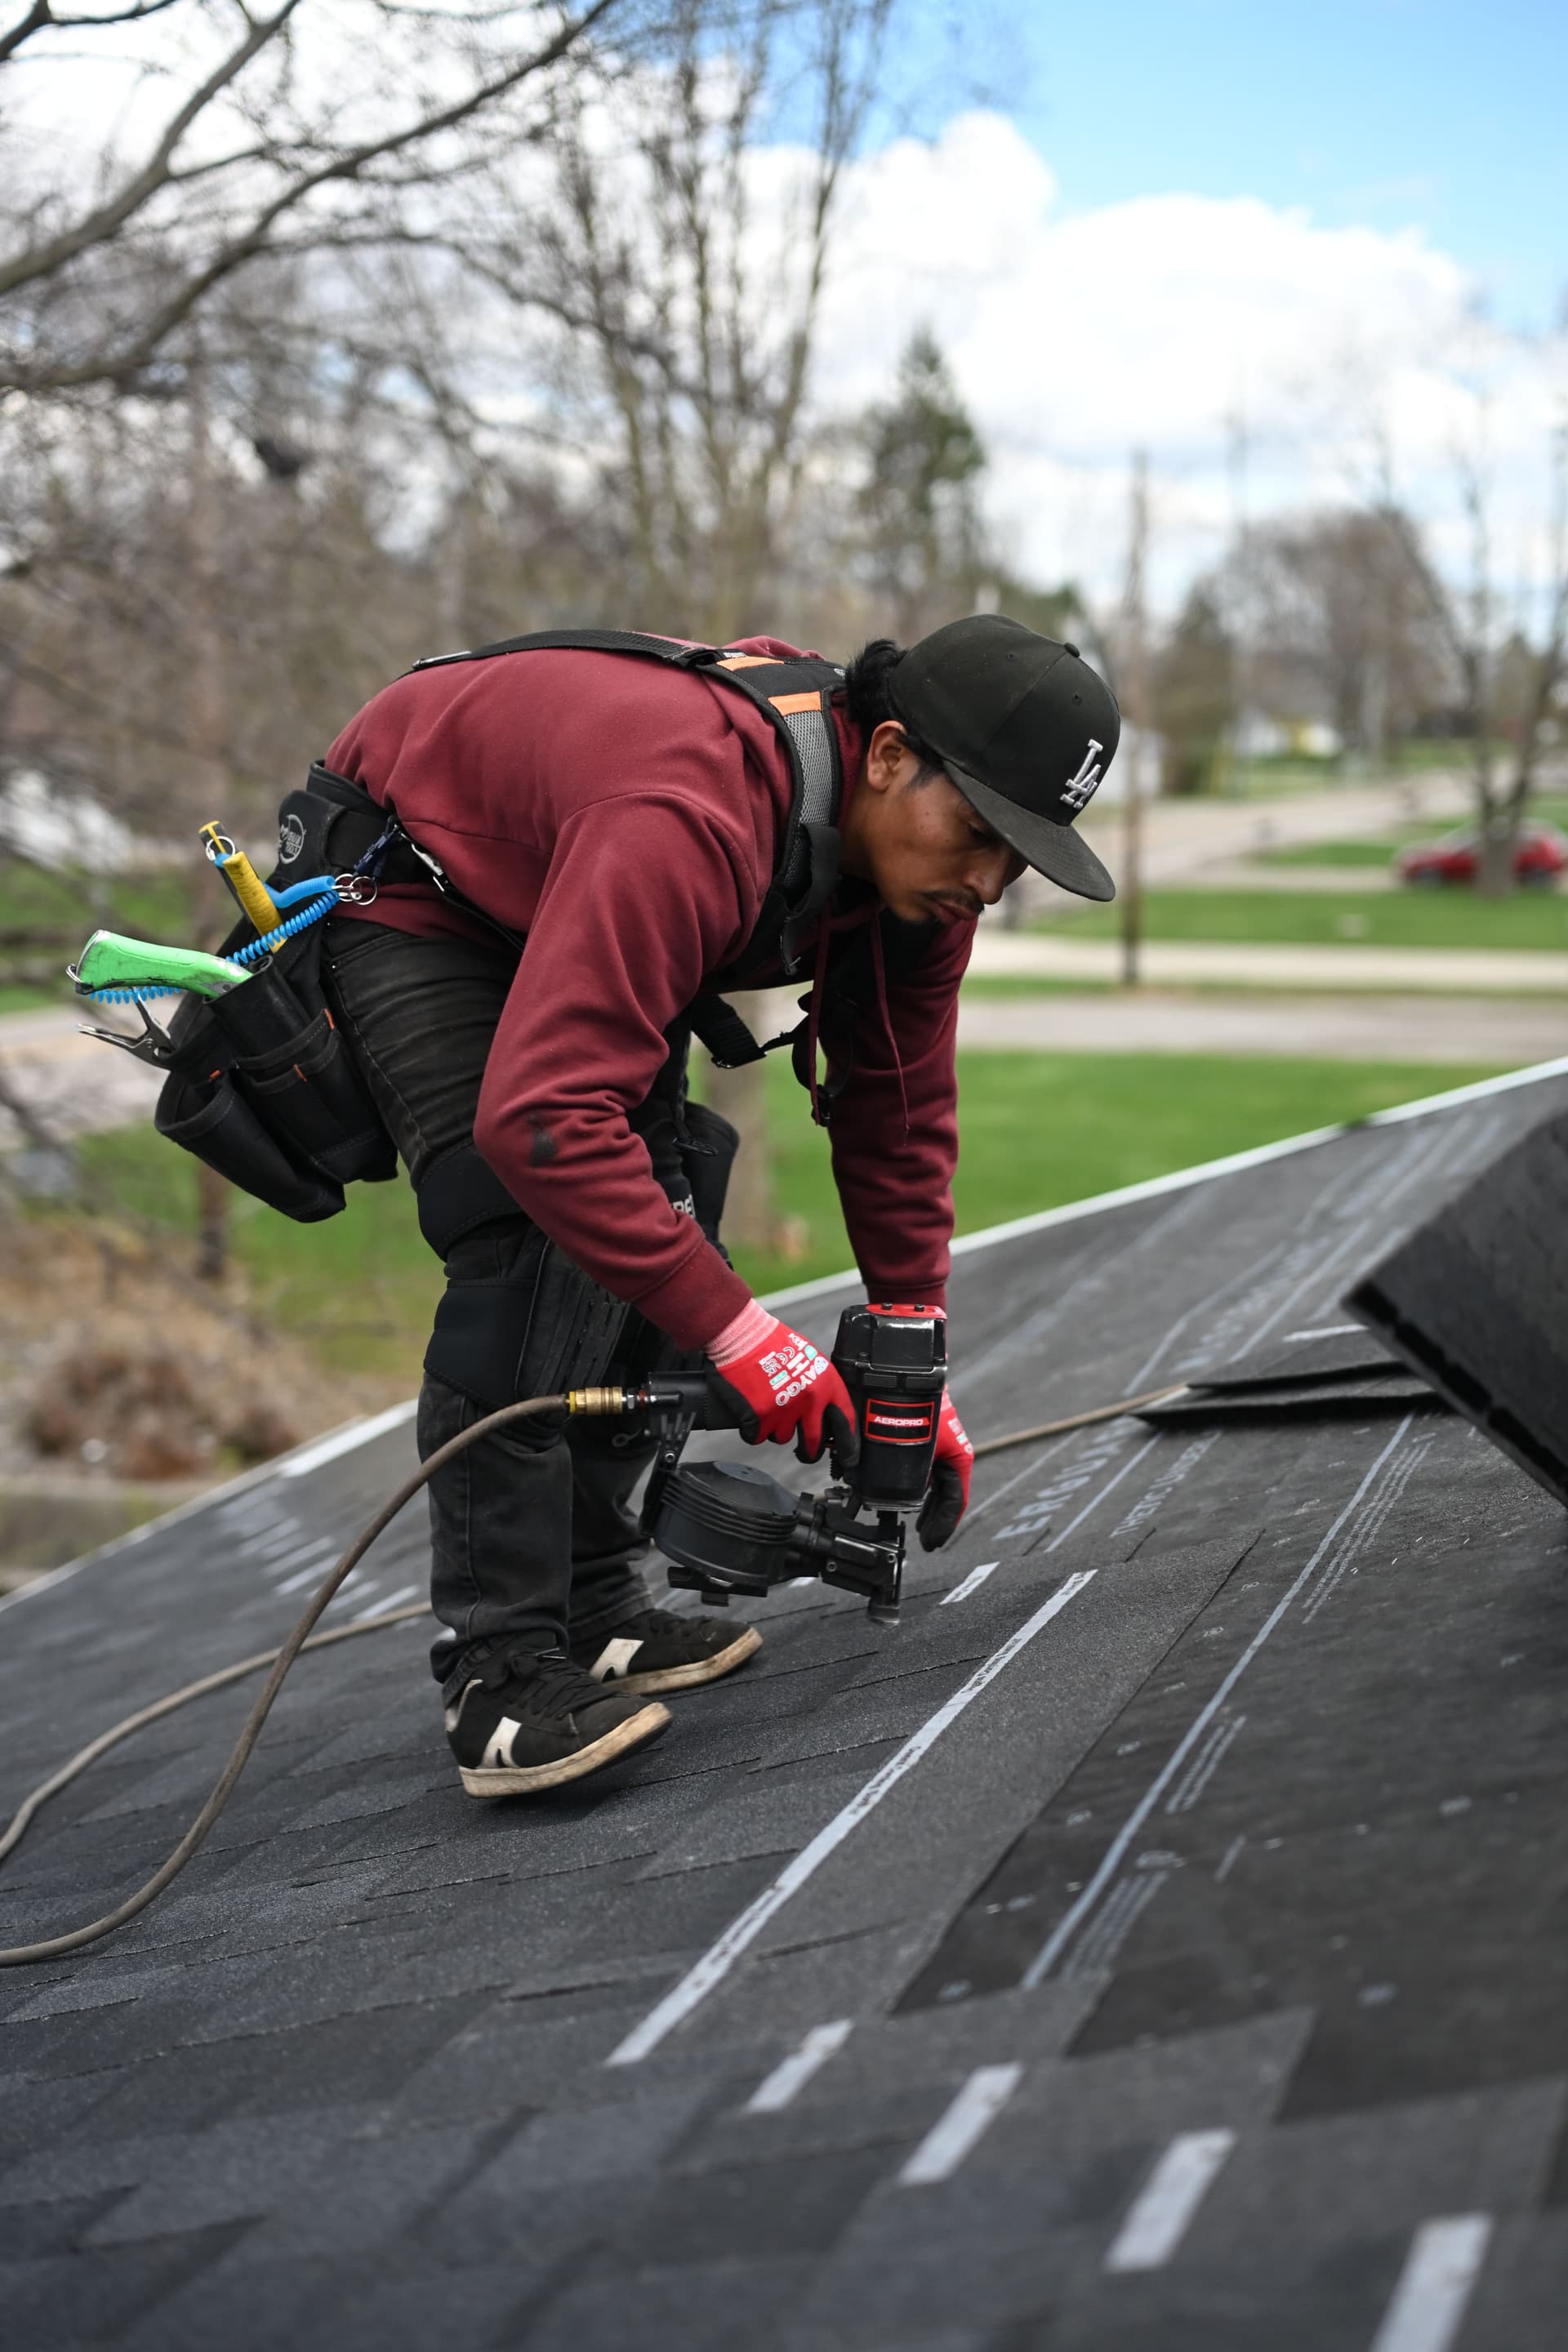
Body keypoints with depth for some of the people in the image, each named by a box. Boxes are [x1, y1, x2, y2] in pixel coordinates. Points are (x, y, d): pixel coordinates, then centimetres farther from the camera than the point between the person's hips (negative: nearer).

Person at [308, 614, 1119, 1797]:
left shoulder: (921, 858, -15)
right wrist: (735, 1330, -44)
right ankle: (502, 1673, -19)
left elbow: (897, 1116, -3)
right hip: (405, 886, -8)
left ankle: (593, 1608, 12)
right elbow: (540, 1119, -48)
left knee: (657, 1225, 0)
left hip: (562, 892, 9)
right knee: (531, 1245, -23)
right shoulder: (687, 825, -43)